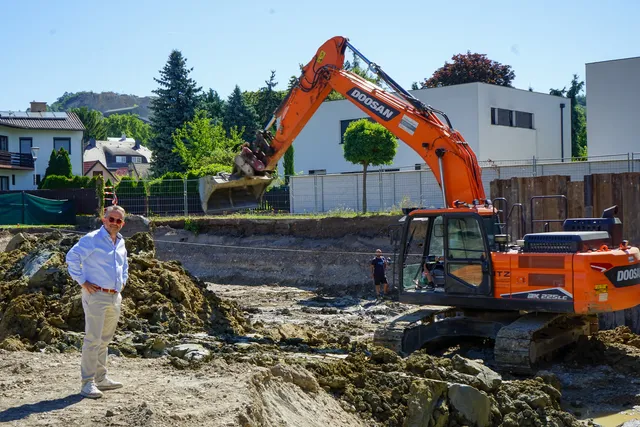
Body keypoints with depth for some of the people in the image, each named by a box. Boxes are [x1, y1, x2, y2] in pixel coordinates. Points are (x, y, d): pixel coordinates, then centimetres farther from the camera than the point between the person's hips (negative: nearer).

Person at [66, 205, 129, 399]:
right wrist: (82, 282, -15)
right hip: (96, 295, -8)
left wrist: (123, 281, 19)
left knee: (105, 340, 15)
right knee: (93, 339, -9)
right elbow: (72, 257, -15)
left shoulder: (121, 243, 14)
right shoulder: (92, 239, -9)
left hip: (115, 296, 8)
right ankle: (88, 383, -5)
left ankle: (101, 378, 24)